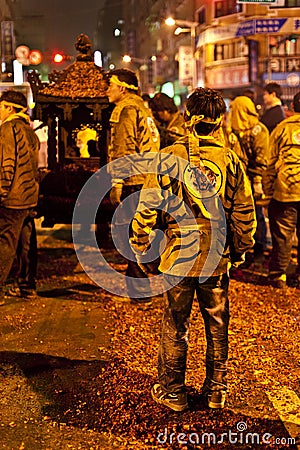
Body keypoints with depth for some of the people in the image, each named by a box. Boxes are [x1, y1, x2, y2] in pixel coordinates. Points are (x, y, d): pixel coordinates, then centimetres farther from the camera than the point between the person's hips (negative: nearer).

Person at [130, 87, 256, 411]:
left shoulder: (169, 157, -10)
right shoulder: (230, 159, -4)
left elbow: (148, 206, -8)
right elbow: (244, 211, 2)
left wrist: (140, 247, 5)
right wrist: (240, 249, 17)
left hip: (178, 257, -2)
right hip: (217, 259, 2)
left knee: (175, 327, 11)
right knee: (217, 326, 15)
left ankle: (172, 391, 21)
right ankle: (216, 391, 25)